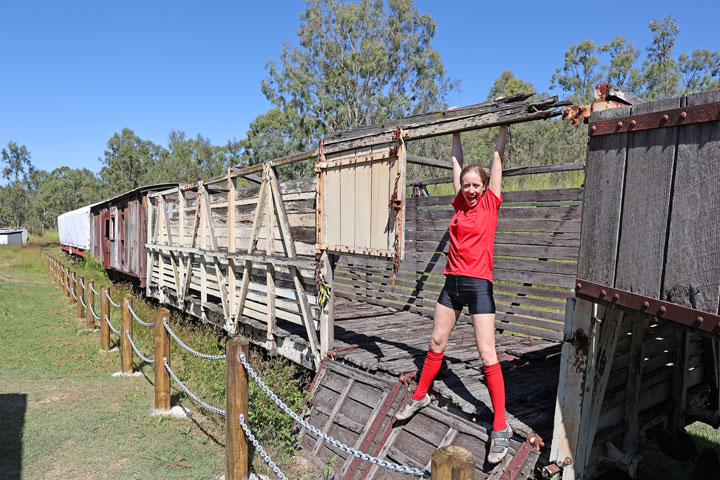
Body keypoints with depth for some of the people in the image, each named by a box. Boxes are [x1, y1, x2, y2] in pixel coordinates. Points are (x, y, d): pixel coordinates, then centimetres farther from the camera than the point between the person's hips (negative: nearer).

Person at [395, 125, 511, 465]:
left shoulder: (490, 203, -2)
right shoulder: (460, 203, 9)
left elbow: (497, 157, 3)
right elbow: (457, 162, 18)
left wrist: (504, 128, 10)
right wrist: (456, 133, 25)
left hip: (479, 285, -5)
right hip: (452, 282, 5)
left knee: (487, 354, -6)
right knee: (436, 342, 15)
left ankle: (501, 428, 4)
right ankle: (420, 396, 33)